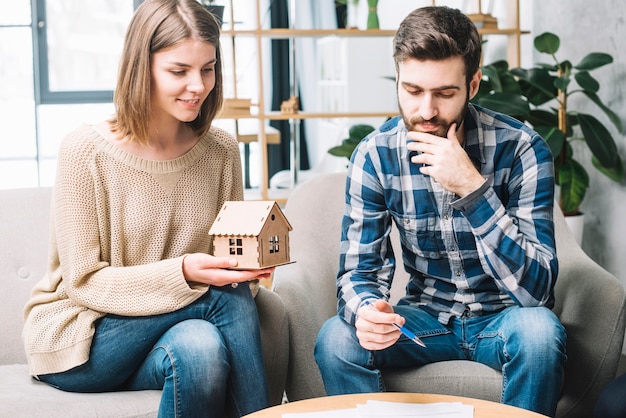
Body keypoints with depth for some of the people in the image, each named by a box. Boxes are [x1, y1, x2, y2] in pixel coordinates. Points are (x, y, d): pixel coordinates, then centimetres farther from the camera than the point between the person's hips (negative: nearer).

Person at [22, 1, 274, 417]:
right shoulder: (86, 150, -15)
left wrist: (247, 265, -17)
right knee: (223, 298, -26)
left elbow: (231, 249, 8)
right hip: (76, 341, -4)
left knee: (203, 347, -31)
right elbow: (82, 282, -14)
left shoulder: (222, 151, -1)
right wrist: (182, 273, -29)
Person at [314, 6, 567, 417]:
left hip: (503, 318, -2)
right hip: (426, 318, 2)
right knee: (337, 338, -25)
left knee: (539, 330, -34)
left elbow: (535, 289, -25)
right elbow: (359, 270, -8)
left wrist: (472, 188, -35)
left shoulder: (520, 148, -19)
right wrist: (366, 310, -33)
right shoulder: (374, 155, -10)